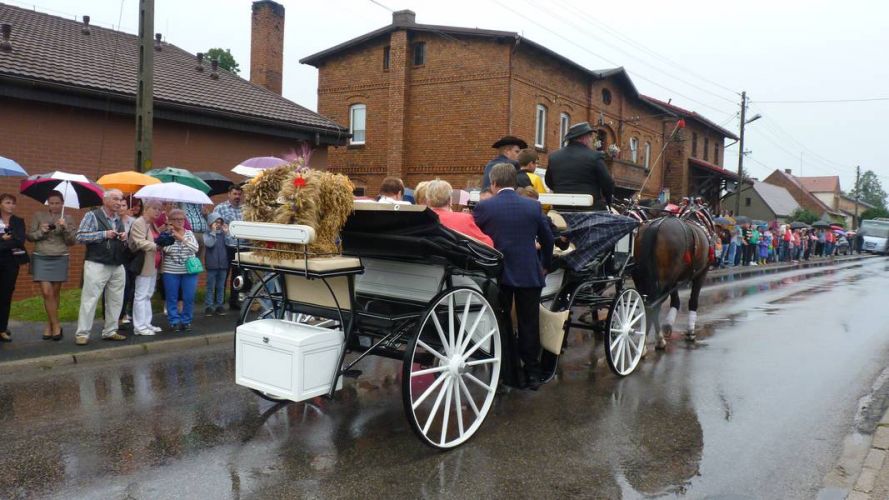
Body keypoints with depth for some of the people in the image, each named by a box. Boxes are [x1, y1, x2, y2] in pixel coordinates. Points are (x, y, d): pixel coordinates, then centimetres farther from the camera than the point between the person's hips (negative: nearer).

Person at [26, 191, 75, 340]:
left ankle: (49, 325, 16)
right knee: (47, 292, -9)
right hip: (41, 258, 0)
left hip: (60, 259, 0)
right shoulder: (38, 216, 6)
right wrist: (41, 231, -12)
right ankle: (56, 325, 0)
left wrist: (65, 228, -15)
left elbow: (71, 242, 0)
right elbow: (29, 236, 6)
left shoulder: (67, 219, 5)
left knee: (55, 293, 3)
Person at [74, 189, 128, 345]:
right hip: (97, 265, -6)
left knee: (115, 301, 8)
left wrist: (124, 238, 1)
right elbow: (80, 236, -11)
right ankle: (82, 334, 1)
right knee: (89, 299, -5)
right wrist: (104, 234, -16)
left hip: (117, 266, 6)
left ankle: (110, 331, 19)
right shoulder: (92, 215, -3)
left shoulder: (119, 219, 16)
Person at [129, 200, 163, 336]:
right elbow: (140, 243, -21)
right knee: (141, 296, -4)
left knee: (148, 295, 14)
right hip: (144, 265, -9)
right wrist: (156, 245, -31)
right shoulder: (139, 223, -10)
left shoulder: (152, 224, 18)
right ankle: (139, 326, 0)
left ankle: (146, 324, 20)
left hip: (153, 266, 9)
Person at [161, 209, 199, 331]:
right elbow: (167, 249, -15)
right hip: (171, 271, -2)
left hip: (189, 271, 2)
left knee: (189, 298, 1)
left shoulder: (189, 233, 7)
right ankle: (174, 321, 16)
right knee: (172, 298, 5)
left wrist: (182, 238, -13)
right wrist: (170, 235, -12)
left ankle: (186, 321, 15)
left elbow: (195, 248, -7)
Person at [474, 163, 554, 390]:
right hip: (529, 274, 1)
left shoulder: (483, 207, -7)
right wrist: (545, 265, 21)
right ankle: (532, 373, 13)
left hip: (497, 274, -1)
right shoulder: (533, 206, -1)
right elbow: (547, 239, 8)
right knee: (529, 324, 8)